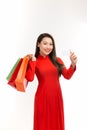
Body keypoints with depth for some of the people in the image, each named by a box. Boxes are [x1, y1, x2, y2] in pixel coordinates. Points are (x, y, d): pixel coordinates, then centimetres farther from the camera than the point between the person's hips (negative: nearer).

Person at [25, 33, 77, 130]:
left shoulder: (57, 60, 4)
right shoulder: (34, 61, -4)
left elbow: (67, 76, -4)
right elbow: (30, 78, -19)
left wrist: (73, 64, -20)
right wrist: (33, 61, -15)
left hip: (56, 96, 3)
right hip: (42, 97, -3)